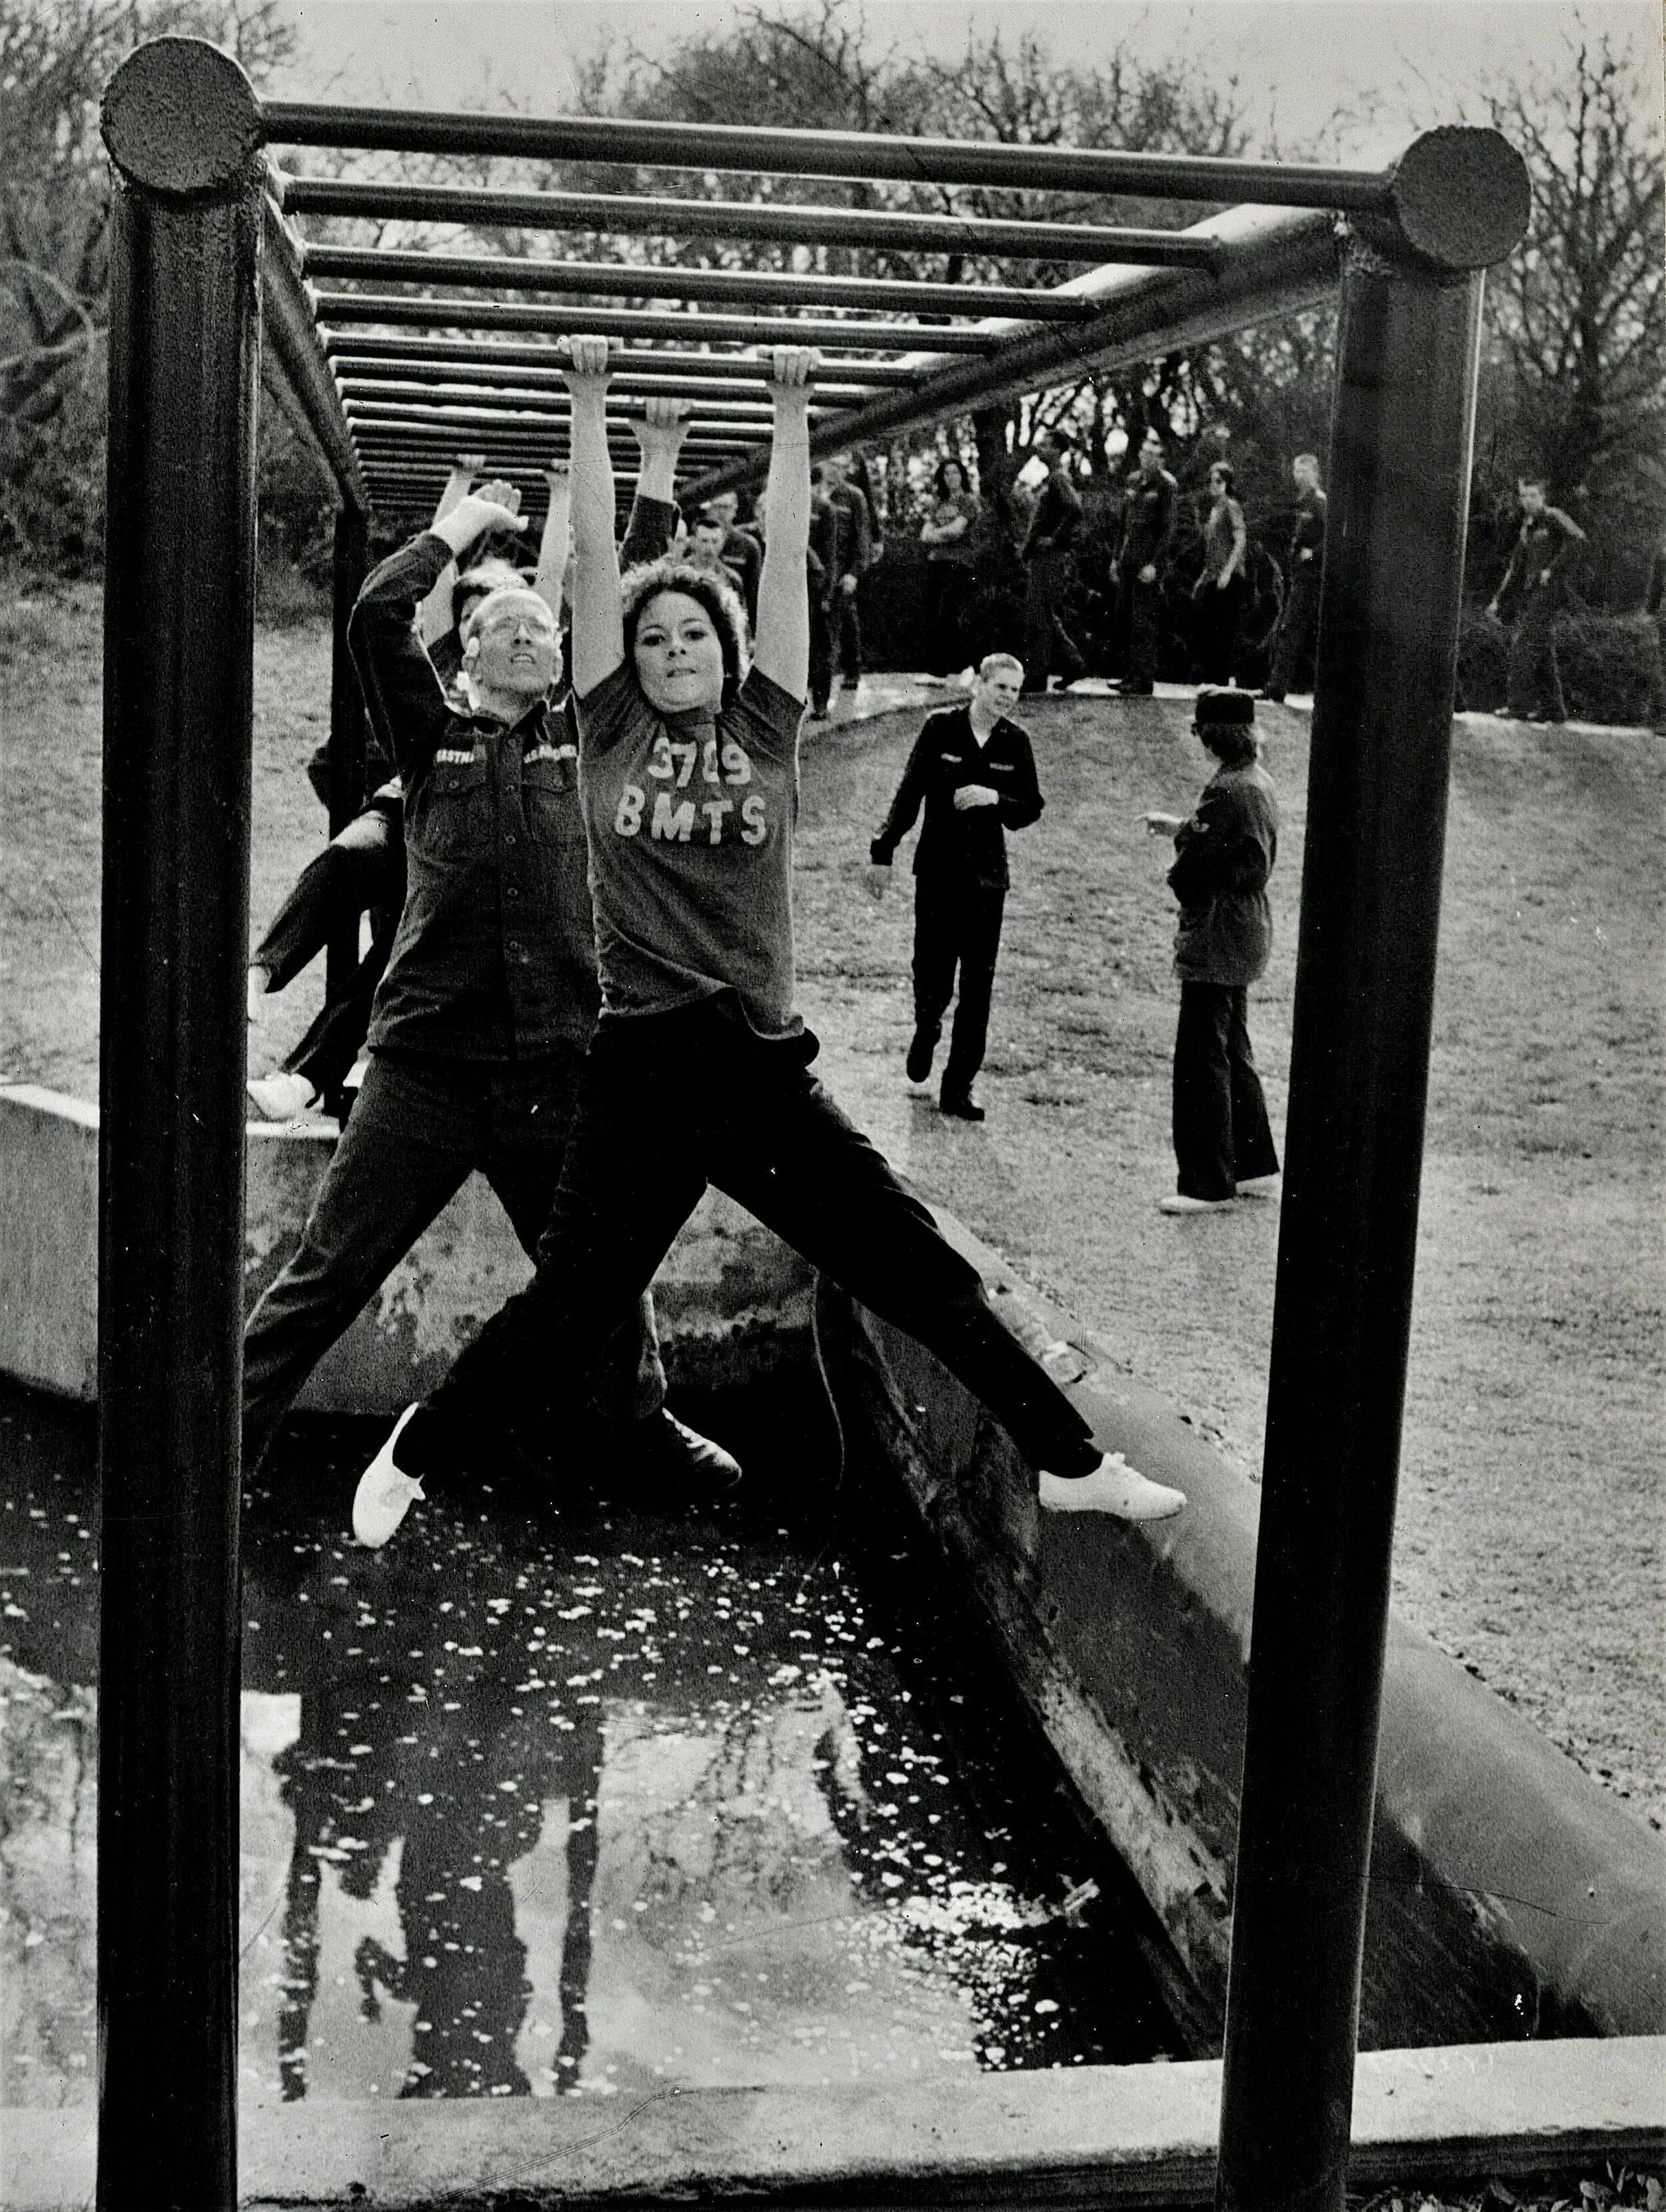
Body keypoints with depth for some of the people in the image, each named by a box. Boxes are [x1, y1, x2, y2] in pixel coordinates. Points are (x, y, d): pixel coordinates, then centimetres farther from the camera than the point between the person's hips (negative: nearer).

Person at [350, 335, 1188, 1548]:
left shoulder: (766, 729, 7)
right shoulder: (613, 734, 5)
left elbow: (788, 553, 7)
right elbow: (594, 554, 4)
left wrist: (792, 411, 7)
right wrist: (591, 402, 5)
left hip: (768, 1069, 2)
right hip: (642, 1071, -1)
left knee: (923, 1270, 4)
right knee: (570, 1302, 3)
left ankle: (1070, 1459, 14)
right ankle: (415, 1456, 26)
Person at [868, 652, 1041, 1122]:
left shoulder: (1015, 743, 3)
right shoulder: (942, 728, -4)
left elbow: (1032, 808, 7)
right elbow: (910, 793, -1)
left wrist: (996, 798, -13)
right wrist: (883, 852, -1)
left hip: (987, 879, 2)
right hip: (937, 873, -2)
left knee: (978, 990, -1)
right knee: (933, 975, 0)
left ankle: (958, 1089, 6)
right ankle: (926, 1031, 36)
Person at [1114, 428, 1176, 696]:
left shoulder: (1166, 486, -5)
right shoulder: (1133, 481, 15)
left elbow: (1167, 529, -10)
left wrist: (1154, 564, -16)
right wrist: (1117, 557, 16)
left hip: (1148, 562, -7)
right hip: (1128, 558, 7)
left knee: (1143, 623, -8)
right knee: (1123, 618, 7)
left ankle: (1144, 681, -6)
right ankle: (1129, 676, 14)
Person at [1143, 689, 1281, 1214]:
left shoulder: (1229, 791, -21)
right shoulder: (1258, 782, 10)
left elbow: (1190, 868, -19)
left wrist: (1177, 879, 1)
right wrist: (1179, 826, 20)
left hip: (1217, 937, -10)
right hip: (1246, 934, 10)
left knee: (1201, 1060, -5)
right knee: (1232, 1053, 19)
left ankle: (1208, 1184, 0)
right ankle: (1253, 1166, 27)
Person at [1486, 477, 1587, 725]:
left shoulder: (1553, 517, -5)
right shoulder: (1527, 527, 20)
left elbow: (1577, 537, -22)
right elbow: (1516, 568, 24)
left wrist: (1552, 569, -20)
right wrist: (1498, 600, 20)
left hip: (1550, 590, -9)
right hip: (1530, 593, 9)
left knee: (1524, 643, -16)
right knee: (1543, 652, 8)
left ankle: (1519, 704, -19)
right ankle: (1553, 708, 10)